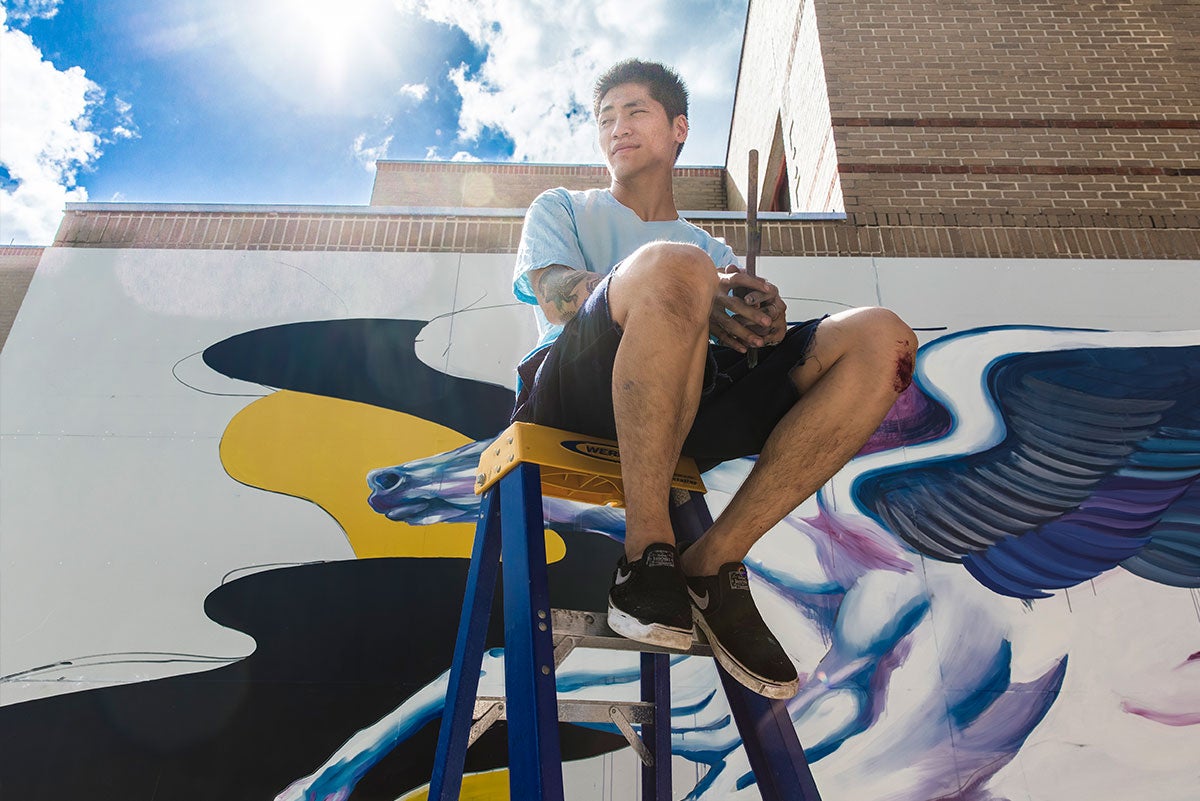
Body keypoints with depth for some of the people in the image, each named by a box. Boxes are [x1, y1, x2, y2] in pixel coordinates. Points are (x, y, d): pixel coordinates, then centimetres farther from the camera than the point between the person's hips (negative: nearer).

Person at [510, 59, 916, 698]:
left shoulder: (712, 249, 34)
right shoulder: (561, 209, 27)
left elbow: (746, 335, 15)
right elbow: (553, 295, 3)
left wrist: (765, 314, -13)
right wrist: (696, 291, -14)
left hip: (691, 407, 4)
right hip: (578, 393, -3)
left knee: (881, 338, -15)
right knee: (671, 264, -34)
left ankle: (713, 560, -19)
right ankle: (647, 550, -25)